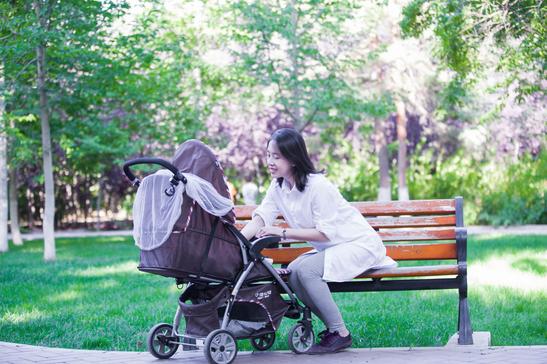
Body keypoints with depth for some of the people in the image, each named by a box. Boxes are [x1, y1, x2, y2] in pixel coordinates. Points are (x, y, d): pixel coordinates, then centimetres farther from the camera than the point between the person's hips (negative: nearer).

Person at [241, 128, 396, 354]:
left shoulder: (317, 186, -24)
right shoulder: (278, 187, 1)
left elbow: (325, 233, -24)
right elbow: (260, 219, -8)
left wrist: (282, 232, -25)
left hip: (359, 244, -8)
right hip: (330, 248, 8)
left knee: (305, 270, -26)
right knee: (292, 273, -12)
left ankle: (340, 333, -14)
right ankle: (332, 327, 3)